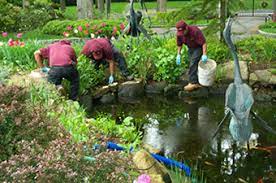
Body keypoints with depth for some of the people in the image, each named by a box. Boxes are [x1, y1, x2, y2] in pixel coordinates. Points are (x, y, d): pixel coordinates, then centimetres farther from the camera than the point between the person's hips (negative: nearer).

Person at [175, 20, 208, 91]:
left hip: (199, 47, -6)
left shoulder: (195, 31, -35)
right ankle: (198, 82, 18)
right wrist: (178, 55, -8)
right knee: (194, 64, 7)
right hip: (190, 48, 6)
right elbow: (179, 44, 1)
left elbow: (204, 43, -29)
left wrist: (204, 55, -36)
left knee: (193, 63, -19)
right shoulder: (179, 33, -18)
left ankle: (193, 83, -19)